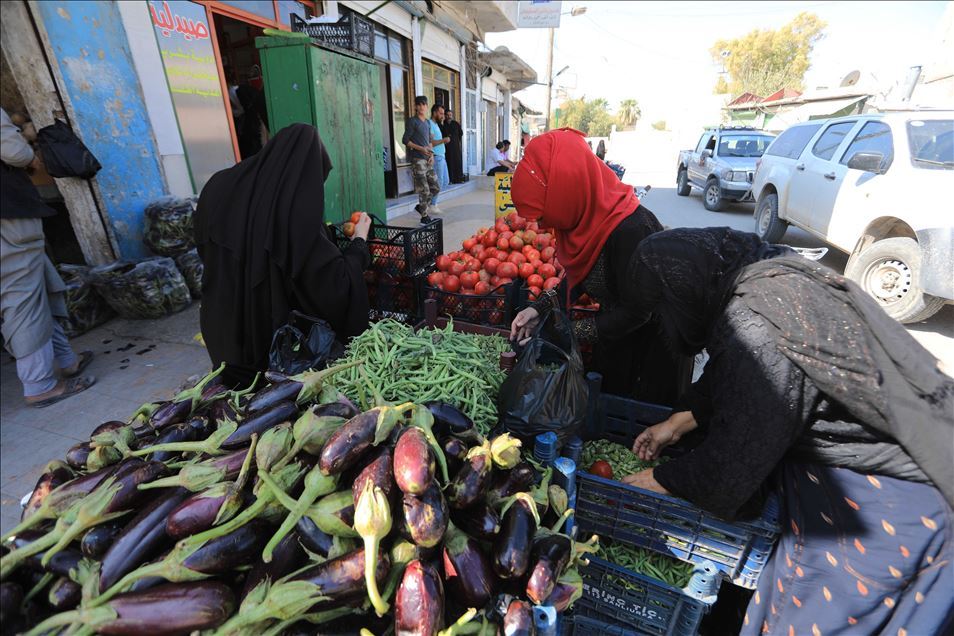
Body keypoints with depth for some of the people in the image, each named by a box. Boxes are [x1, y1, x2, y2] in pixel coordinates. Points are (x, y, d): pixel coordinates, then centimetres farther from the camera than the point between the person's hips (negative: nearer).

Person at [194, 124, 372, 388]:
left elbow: (203, 245, 9)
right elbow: (339, 287, -24)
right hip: (272, 340, -5)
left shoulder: (220, 185, -10)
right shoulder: (298, 212, -30)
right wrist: (359, 241, -7)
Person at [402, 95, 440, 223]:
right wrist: (421, 149, -17)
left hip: (428, 160, 8)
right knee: (424, 190, -8)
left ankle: (421, 206, 25)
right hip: (417, 159, -7)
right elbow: (405, 140, -7)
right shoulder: (412, 121, -4)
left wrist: (431, 154, 6)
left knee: (436, 187, 8)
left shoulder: (427, 122, 17)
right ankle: (424, 215, 3)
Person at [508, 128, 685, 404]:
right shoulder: (588, 214, -11)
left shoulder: (631, 230, -35)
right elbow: (580, 275, 2)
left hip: (653, 341, -7)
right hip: (615, 340, 7)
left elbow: (636, 311, -27)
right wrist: (540, 308, -11)